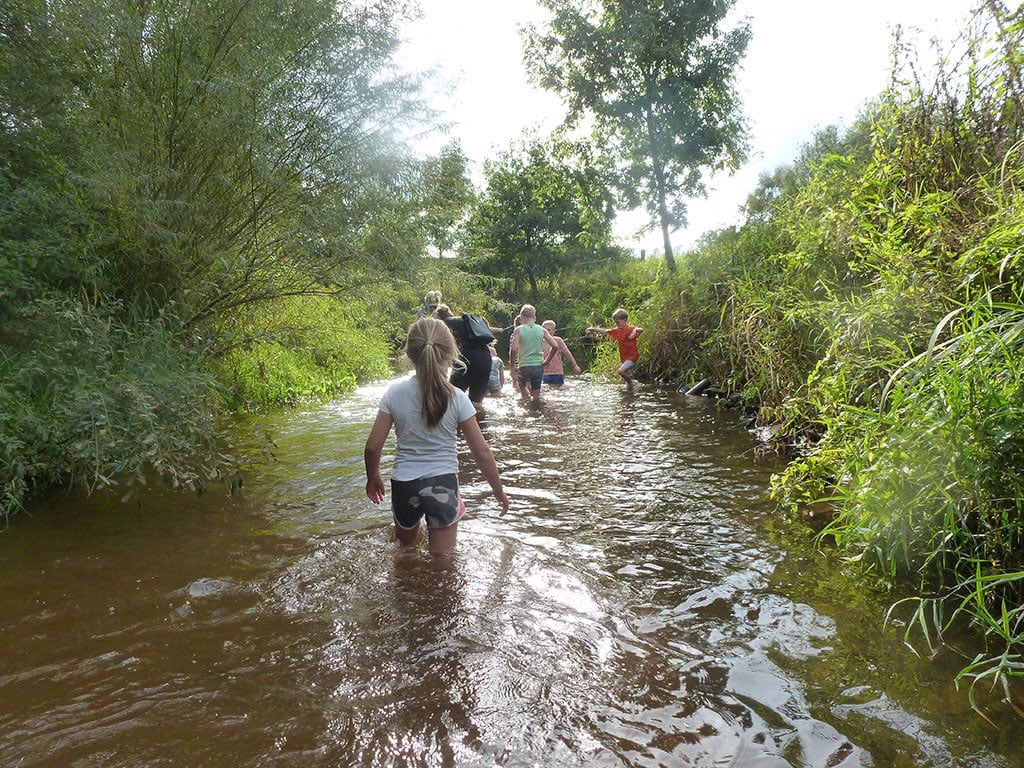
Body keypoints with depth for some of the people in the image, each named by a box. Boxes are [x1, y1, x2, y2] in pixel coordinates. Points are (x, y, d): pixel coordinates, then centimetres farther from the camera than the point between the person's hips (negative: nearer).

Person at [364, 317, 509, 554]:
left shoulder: (395, 391, -8)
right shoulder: (456, 398, -11)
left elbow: (373, 446, -5)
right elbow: (481, 451, -7)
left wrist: (372, 478, 14)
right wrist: (498, 490, 7)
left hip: (404, 484, 2)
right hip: (443, 483, -1)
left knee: (405, 548, 29)